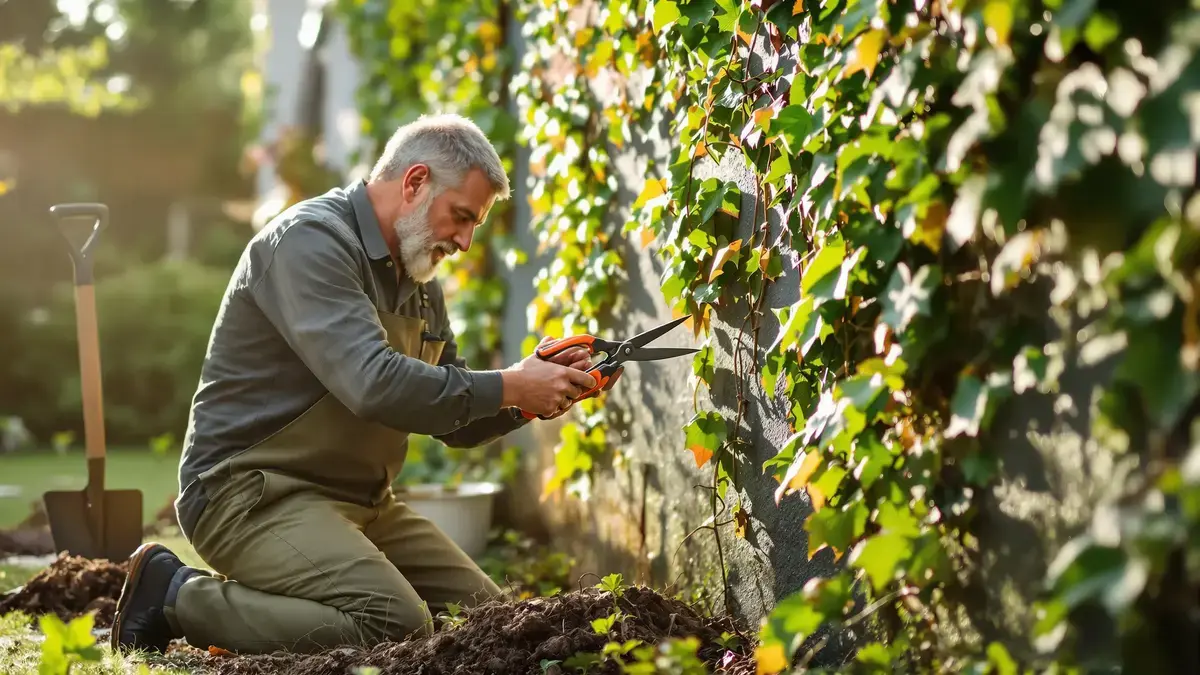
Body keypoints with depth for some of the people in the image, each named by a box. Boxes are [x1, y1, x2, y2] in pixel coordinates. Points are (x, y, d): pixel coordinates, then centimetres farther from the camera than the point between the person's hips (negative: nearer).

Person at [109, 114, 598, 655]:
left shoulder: (418, 279, 14)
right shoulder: (309, 241, -16)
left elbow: (453, 420, 18)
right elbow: (373, 384, -29)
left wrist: (534, 395, -1)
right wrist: (508, 387, -21)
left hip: (358, 502, 10)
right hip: (253, 490, -10)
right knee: (396, 626, -27)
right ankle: (177, 593, -10)